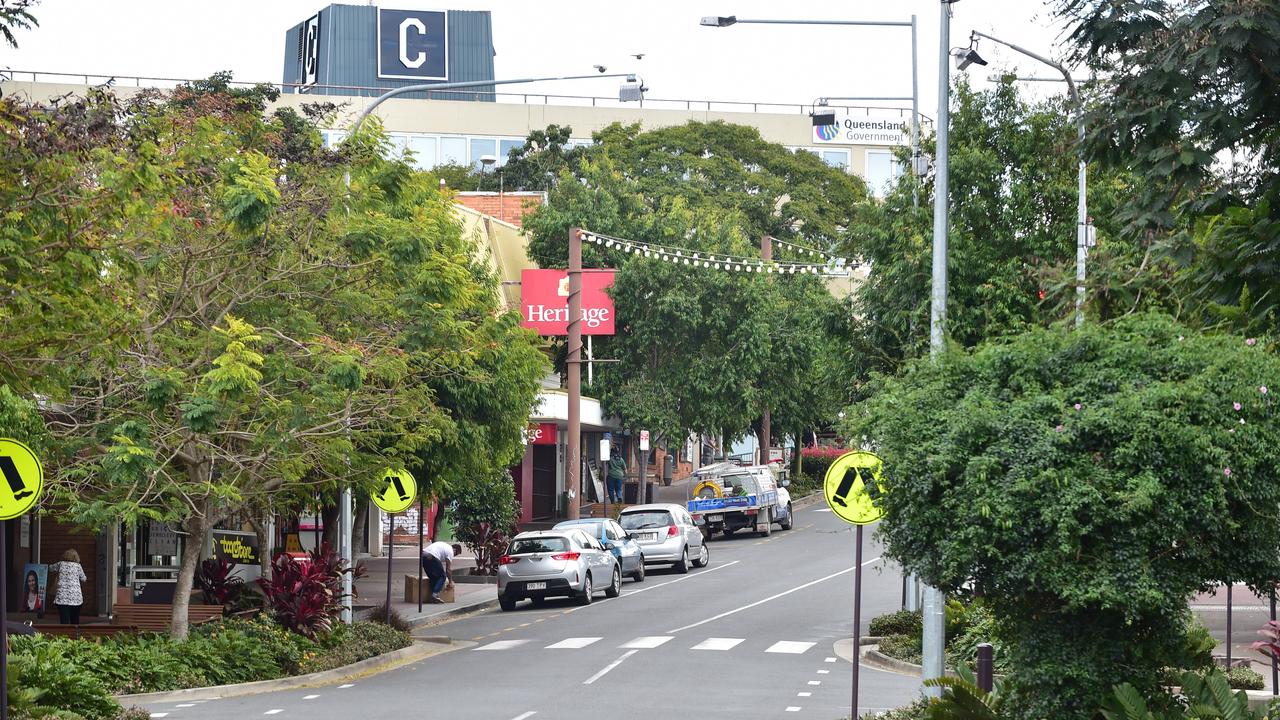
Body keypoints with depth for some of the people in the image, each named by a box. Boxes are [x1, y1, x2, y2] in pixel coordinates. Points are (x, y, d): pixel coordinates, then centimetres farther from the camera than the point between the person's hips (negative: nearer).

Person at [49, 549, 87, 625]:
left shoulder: (61, 564, 7)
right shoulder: (77, 566, 5)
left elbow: (50, 568, 25)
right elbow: (83, 579, 16)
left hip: (62, 597, -1)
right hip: (75, 598, 1)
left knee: (64, 622, -8)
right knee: (75, 622, 12)